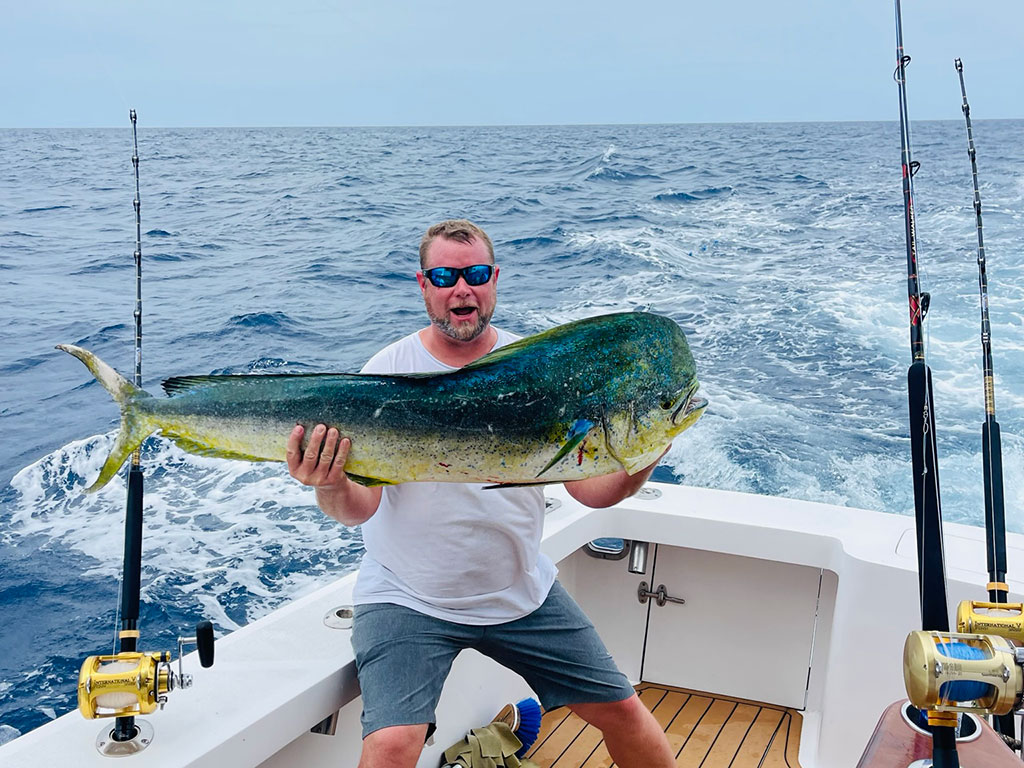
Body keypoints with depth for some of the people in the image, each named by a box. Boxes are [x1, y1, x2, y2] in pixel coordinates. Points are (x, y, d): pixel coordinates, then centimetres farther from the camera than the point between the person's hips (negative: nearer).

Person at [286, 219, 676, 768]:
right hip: (407, 598, -3)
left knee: (620, 710, 8)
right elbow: (361, 507, -15)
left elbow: (592, 490, -5)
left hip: (521, 593, 3)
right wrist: (331, 488, -38)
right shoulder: (388, 371, -10)